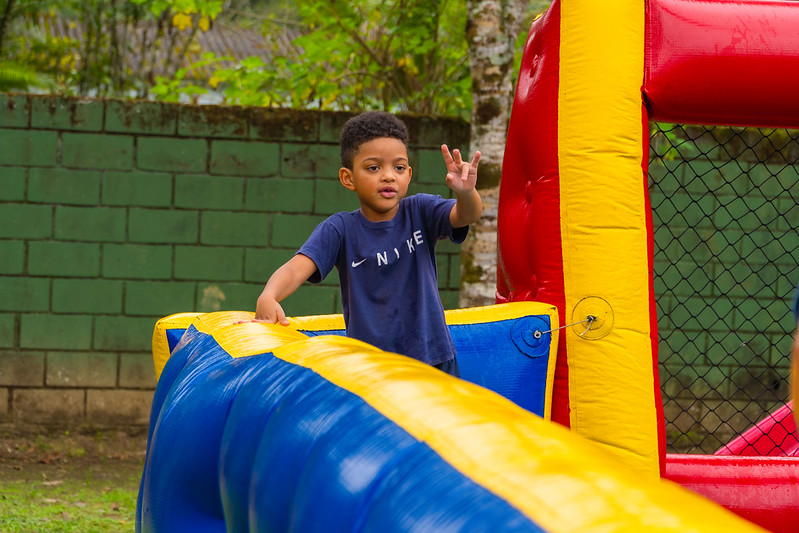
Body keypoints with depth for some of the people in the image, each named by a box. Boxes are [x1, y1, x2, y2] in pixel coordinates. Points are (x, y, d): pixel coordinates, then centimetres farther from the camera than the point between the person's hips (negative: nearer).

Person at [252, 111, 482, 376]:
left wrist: (466, 192, -42)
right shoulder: (341, 229, -5)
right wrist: (268, 298, -39)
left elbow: (466, 215, -17)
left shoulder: (420, 212, 0)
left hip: (433, 358, 1)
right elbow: (298, 267, -18)